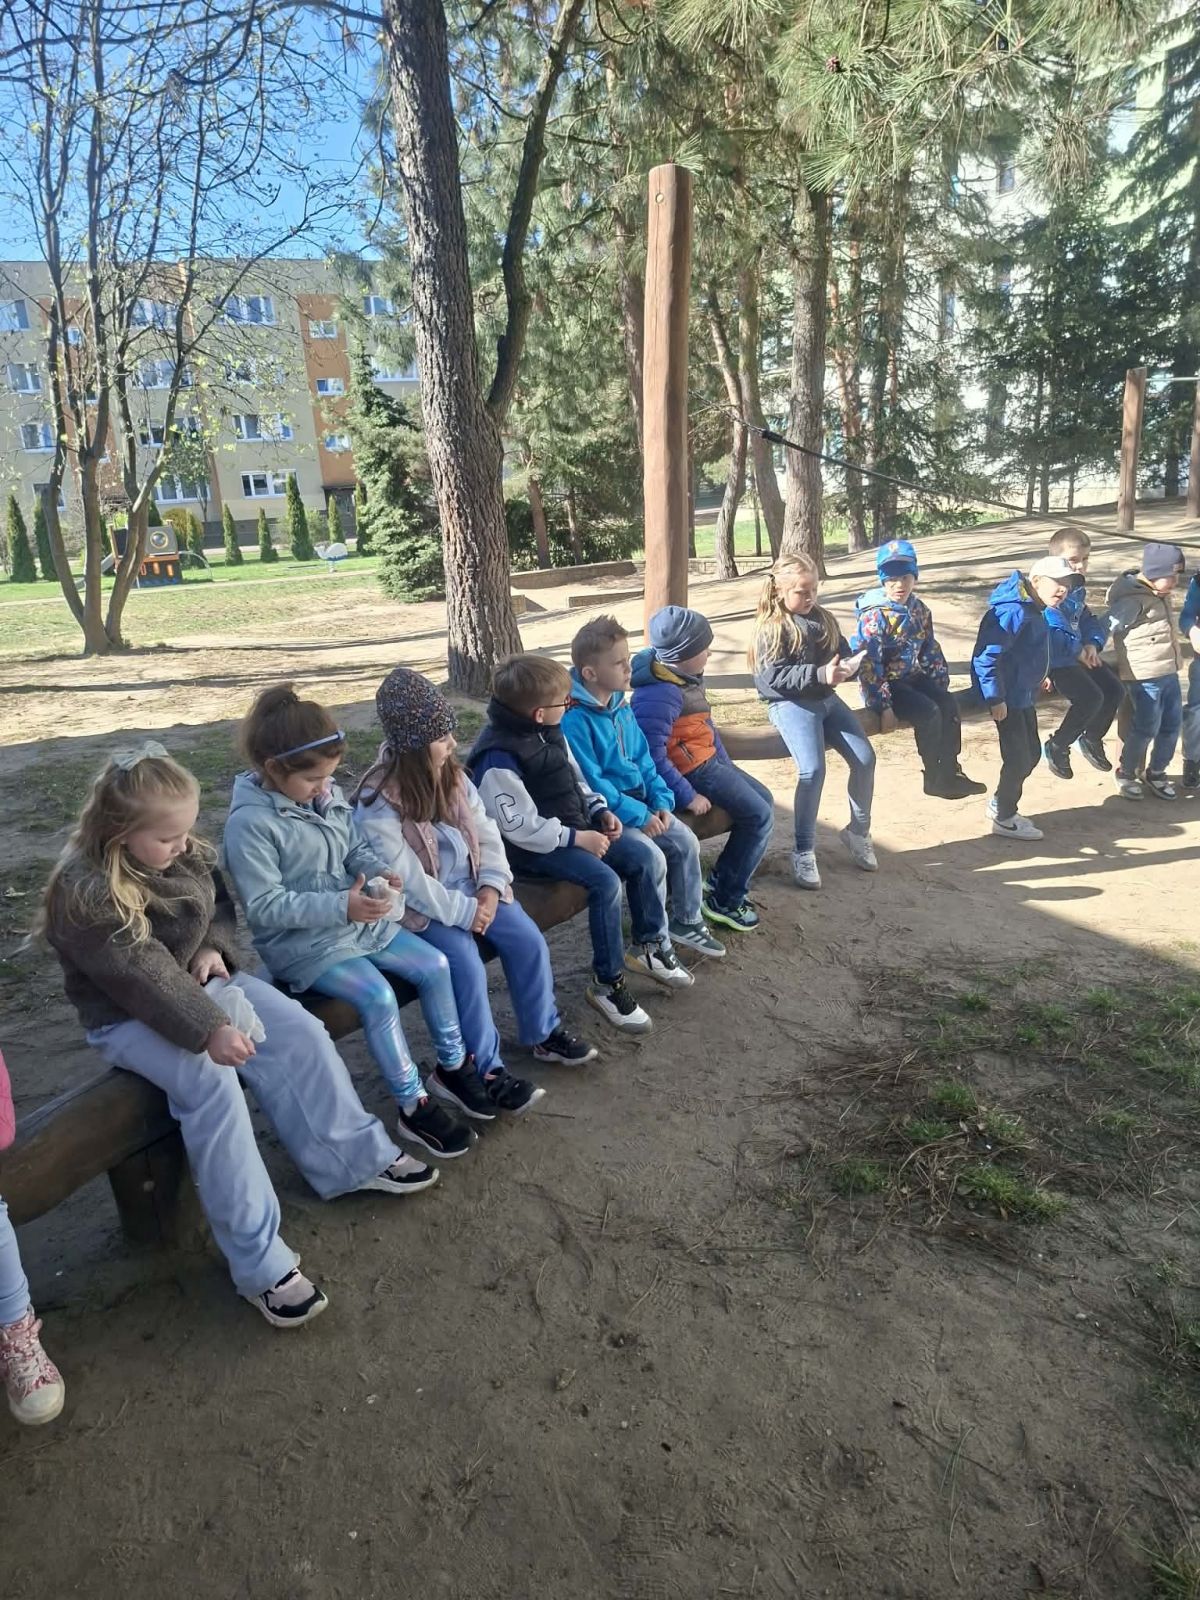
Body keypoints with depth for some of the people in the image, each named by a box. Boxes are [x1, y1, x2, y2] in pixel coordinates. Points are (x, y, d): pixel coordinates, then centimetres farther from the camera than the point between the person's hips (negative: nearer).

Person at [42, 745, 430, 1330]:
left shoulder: (184, 853, -3)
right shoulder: (83, 892, -25)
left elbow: (220, 903, 11)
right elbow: (142, 976, -31)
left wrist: (214, 949, -10)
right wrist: (209, 1031, -37)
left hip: (200, 984, 7)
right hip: (127, 1017, -7)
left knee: (300, 1032, -9)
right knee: (210, 1081, -30)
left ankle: (356, 1156, 6)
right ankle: (259, 1260, -24)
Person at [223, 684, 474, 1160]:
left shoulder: (328, 795, 3)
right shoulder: (250, 823, -20)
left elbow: (356, 848, 14)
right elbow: (265, 906, -22)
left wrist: (379, 871, -11)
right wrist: (341, 906, -29)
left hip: (358, 921, 8)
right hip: (301, 943, -8)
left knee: (435, 965, -2)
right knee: (378, 996, -26)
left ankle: (453, 1066, 18)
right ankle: (414, 1108, -9)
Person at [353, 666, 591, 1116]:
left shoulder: (451, 776, 2)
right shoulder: (378, 803, -20)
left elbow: (486, 831, 5)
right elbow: (407, 881, -22)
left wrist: (491, 886, -10)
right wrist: (464, 912, -21)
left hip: (471, 889, 6)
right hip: (422, 907, -6)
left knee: (528, 940, -8)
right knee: (467, 966, -25)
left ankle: (543, 1033, 14)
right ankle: (484, 1070, -7)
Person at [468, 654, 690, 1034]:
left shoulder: (549, 732, 4)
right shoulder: (499, 760, -24)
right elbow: (521, 828, -24)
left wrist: (600, 810, 1)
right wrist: (578, 838, -21)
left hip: (574, 828, 9)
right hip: (534, 847, -9)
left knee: (649, 856, -2)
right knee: (606, 881, -27)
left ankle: (652, 946, 16)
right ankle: (606, 985, -11)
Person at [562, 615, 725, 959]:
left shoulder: (620, 704, 5)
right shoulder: (574, 719, -22)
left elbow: (643, 758, 11)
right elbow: (591, 783, -23)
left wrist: (662, 801, -2)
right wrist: (639, 815, -20)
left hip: (639, 803, 8)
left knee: (686, 842, 1)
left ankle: (687, 921, 19)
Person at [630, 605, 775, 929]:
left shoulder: (685, 676, 4)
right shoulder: (658, 695, -28)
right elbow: (653, 756, -30)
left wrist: (726, 765, 16)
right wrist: (687, 796, -25)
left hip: (707, 762, 10)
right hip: (691, 771, -10)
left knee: (764, 800, 18)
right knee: (759, 815, -7)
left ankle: (721, 878, 24)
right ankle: (725, 899, 4)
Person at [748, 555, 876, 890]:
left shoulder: (824, 619, 13)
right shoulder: (771, 628, -7)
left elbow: (843, 653, 18)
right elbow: (773, 677, -18)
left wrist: (850, 664, -8)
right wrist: (820, 675, -28)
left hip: (826, 698, 7)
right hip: (790, 703, -6)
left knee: (865, 758, -7)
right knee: (812, 769, -26)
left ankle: (858, 830, 16)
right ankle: (804, 851, -12)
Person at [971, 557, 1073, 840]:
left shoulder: (1034, 610, 9)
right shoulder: (1014, 611, -22)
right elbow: (985, 656, -27)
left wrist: (1038, 677, 18)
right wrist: (995, 698, -26)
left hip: (1024, 695, 10)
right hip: (1007, 698, -10)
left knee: (1031, 753, 17)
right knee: (1019, 758, -1)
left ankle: (1000, 803, 34)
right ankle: (1004, 819, 15)